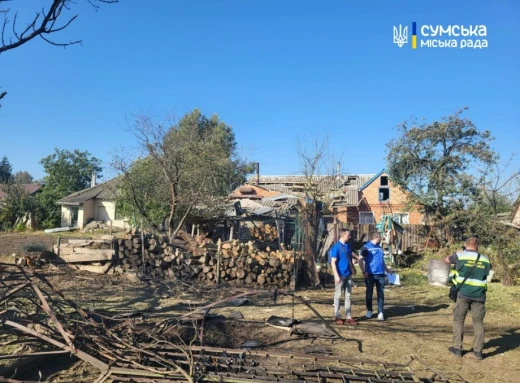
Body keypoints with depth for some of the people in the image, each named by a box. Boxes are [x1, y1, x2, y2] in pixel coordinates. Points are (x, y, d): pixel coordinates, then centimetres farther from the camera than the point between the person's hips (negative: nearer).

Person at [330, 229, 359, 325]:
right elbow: (333, 262, -16)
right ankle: (337, 317, 13)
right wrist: (336, 276, -21)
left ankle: (348, 317, 13)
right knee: (338, 296, 3)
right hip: (340, 275, -7)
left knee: (348, 296, 8)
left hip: (348, 274, 7)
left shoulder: (348, 245, 7)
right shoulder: (336, 246, -14)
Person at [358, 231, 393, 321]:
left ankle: (380, 312, 8)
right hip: (370, 274, -5)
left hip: (380, 274, 5)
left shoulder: (380, 248, 16)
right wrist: (364, 272, -13)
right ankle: (369, 310, 20)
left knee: (381, 294, 2)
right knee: (369, 293, 6)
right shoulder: (366, 247, -3)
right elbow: (360, 260, -7)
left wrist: (387, 269, 27)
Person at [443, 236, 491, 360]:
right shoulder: (485, 259, 4)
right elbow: (488, 273, 17)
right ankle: (478, 351, 14)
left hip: (463, 294, -2)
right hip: (479, 295, 2)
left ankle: (457, 348, 15)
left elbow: (446, 260, 13)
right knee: (478, 322, 11)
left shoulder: (460, 256, -4)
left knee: (458, 321, 10)